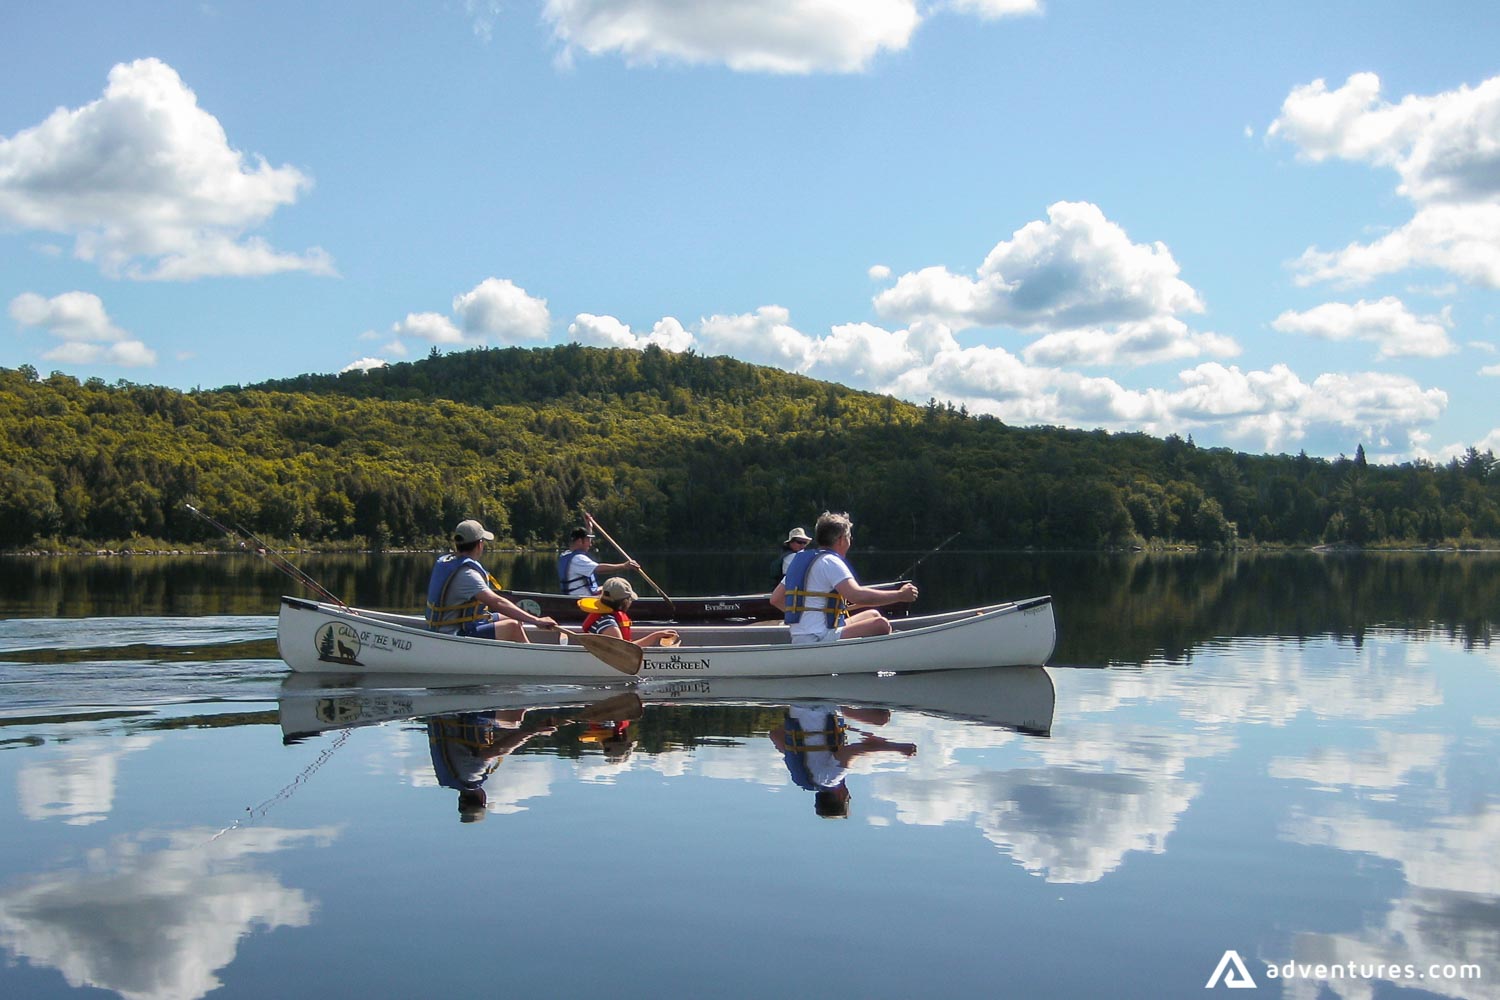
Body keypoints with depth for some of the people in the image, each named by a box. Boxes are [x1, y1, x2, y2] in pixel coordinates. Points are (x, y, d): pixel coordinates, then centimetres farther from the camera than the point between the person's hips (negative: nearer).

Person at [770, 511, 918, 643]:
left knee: (872, 615, 19)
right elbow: (856, 596, -24)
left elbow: (775, 599, 18)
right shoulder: (830, 561, -11)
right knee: (882, 625, -16)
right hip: (818, 640, -10)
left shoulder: (800, 559, 17)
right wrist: (900, 595, -17)